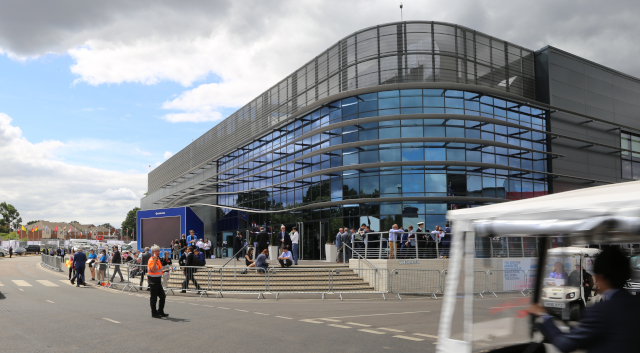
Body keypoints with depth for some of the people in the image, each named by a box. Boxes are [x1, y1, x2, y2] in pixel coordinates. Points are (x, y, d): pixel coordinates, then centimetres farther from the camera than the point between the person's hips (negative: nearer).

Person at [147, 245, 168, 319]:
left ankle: (161, 311, 21)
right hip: (153, 280, -9)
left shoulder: (158, 259, 14)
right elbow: (153, 270, -30)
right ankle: (154, 313, 9)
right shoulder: (151, 260, -15)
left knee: (163, 296, 10)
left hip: (158, 279, 9)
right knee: (153, 297, 0)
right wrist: (155, 260, -32)